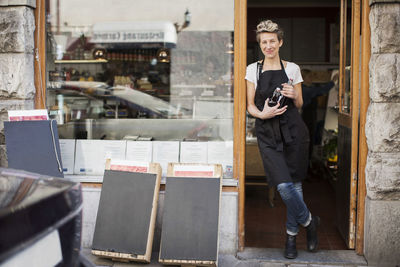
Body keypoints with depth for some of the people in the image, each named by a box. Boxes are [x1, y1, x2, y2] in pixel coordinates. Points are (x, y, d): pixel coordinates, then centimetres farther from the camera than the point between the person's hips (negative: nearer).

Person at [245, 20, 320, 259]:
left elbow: (299, 104, 14)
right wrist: (263, 114, -13)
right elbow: (250, 105, 7)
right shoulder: (253, 69, 7)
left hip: (293, 130, 1)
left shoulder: (292, 68, 7)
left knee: (294, 184, 3)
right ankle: (309, 221, 15)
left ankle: (292, 234, 22)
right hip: (268, 133, 0)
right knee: (283, 186, -11)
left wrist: (293, 96, -8)